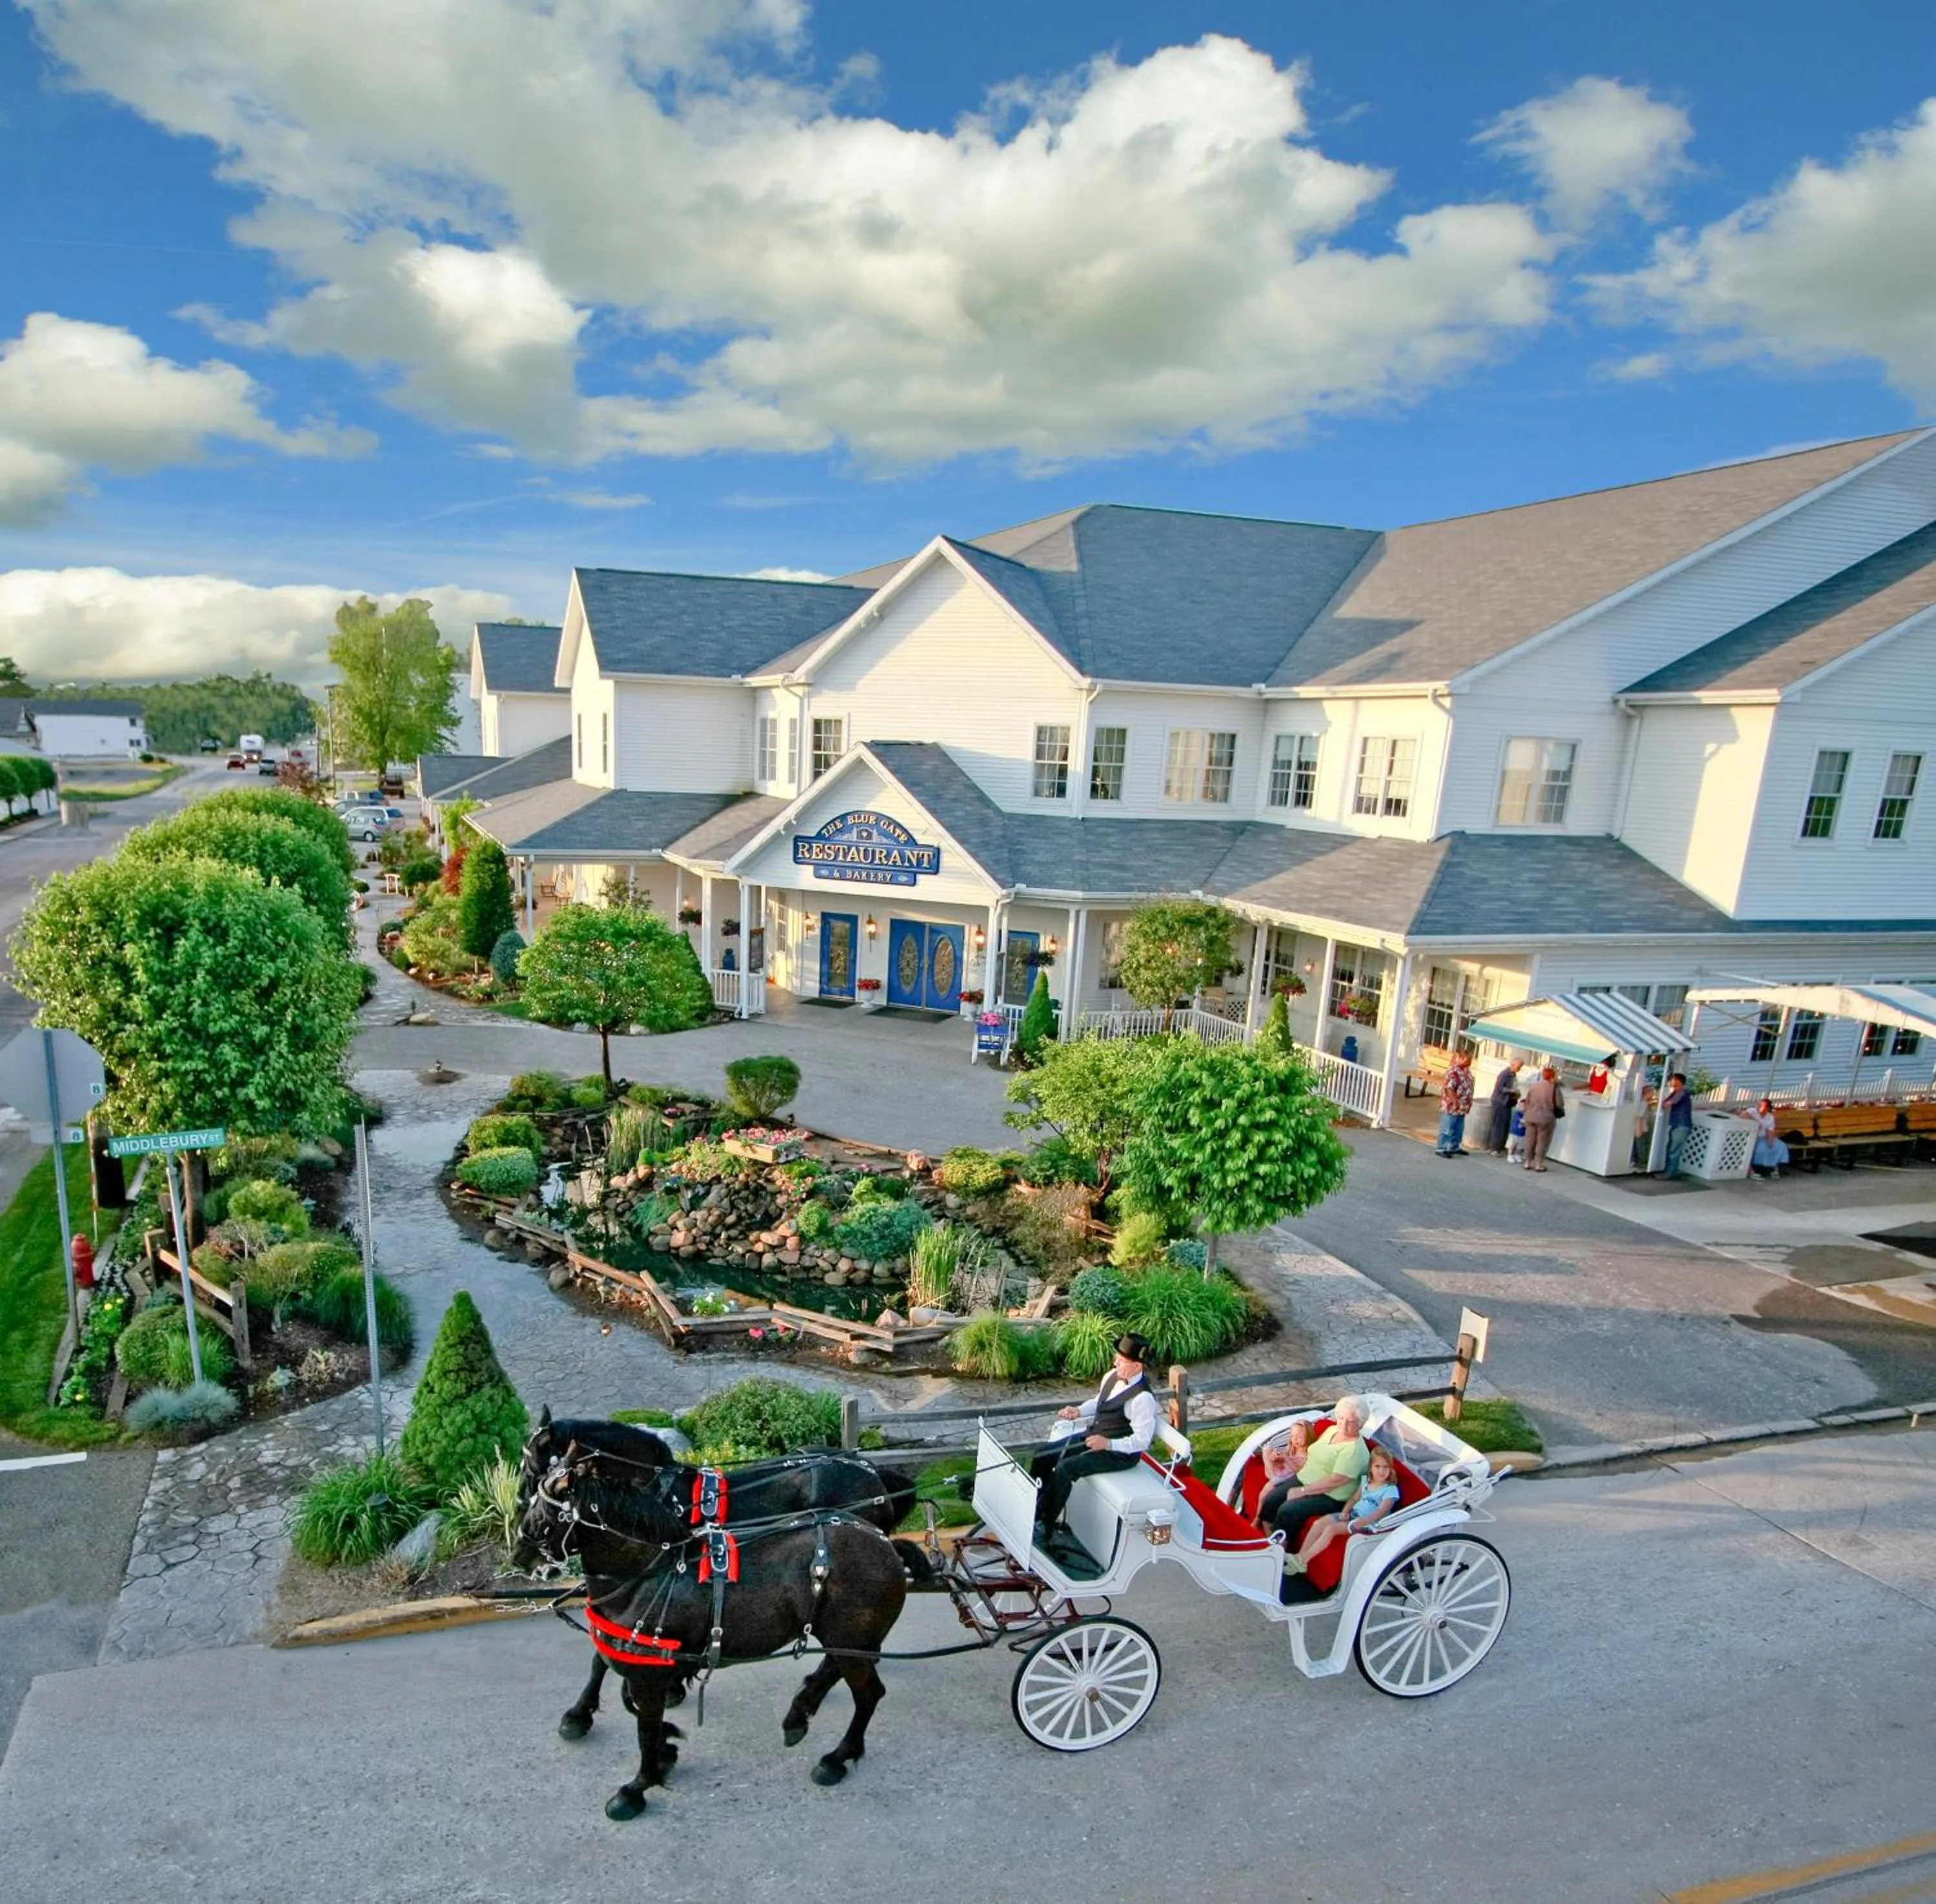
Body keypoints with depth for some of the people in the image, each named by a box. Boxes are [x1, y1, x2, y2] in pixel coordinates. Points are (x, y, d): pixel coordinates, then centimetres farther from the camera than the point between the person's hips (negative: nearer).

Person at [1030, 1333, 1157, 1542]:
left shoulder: (1143, 1398, -25)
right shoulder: (1113, 1376, -1)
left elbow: (1142, 1441, -22)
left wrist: (1108, 1444, -30)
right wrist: (1079, 1412, -1)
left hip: (1120, 1452, -9)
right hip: (1093, 1436, 9)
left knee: (1065, 1468, -25)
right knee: (1041, 1458, -1)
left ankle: (1046, 1528, -11)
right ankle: (1037, 1511, 11)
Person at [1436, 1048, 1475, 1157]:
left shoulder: (1466, 1070, 10)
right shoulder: (1453, 1070, -20)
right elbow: (1449, 1088, -25)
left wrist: (1468, 1102, 19)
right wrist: (1456, 1102, -25)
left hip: (1462, 1106, 9)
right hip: (1451, 1106, -9)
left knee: (1459, 1129, 18)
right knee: (1447, 1128, -2)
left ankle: (1454, 1147, 31)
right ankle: (1442, 1149, 6)